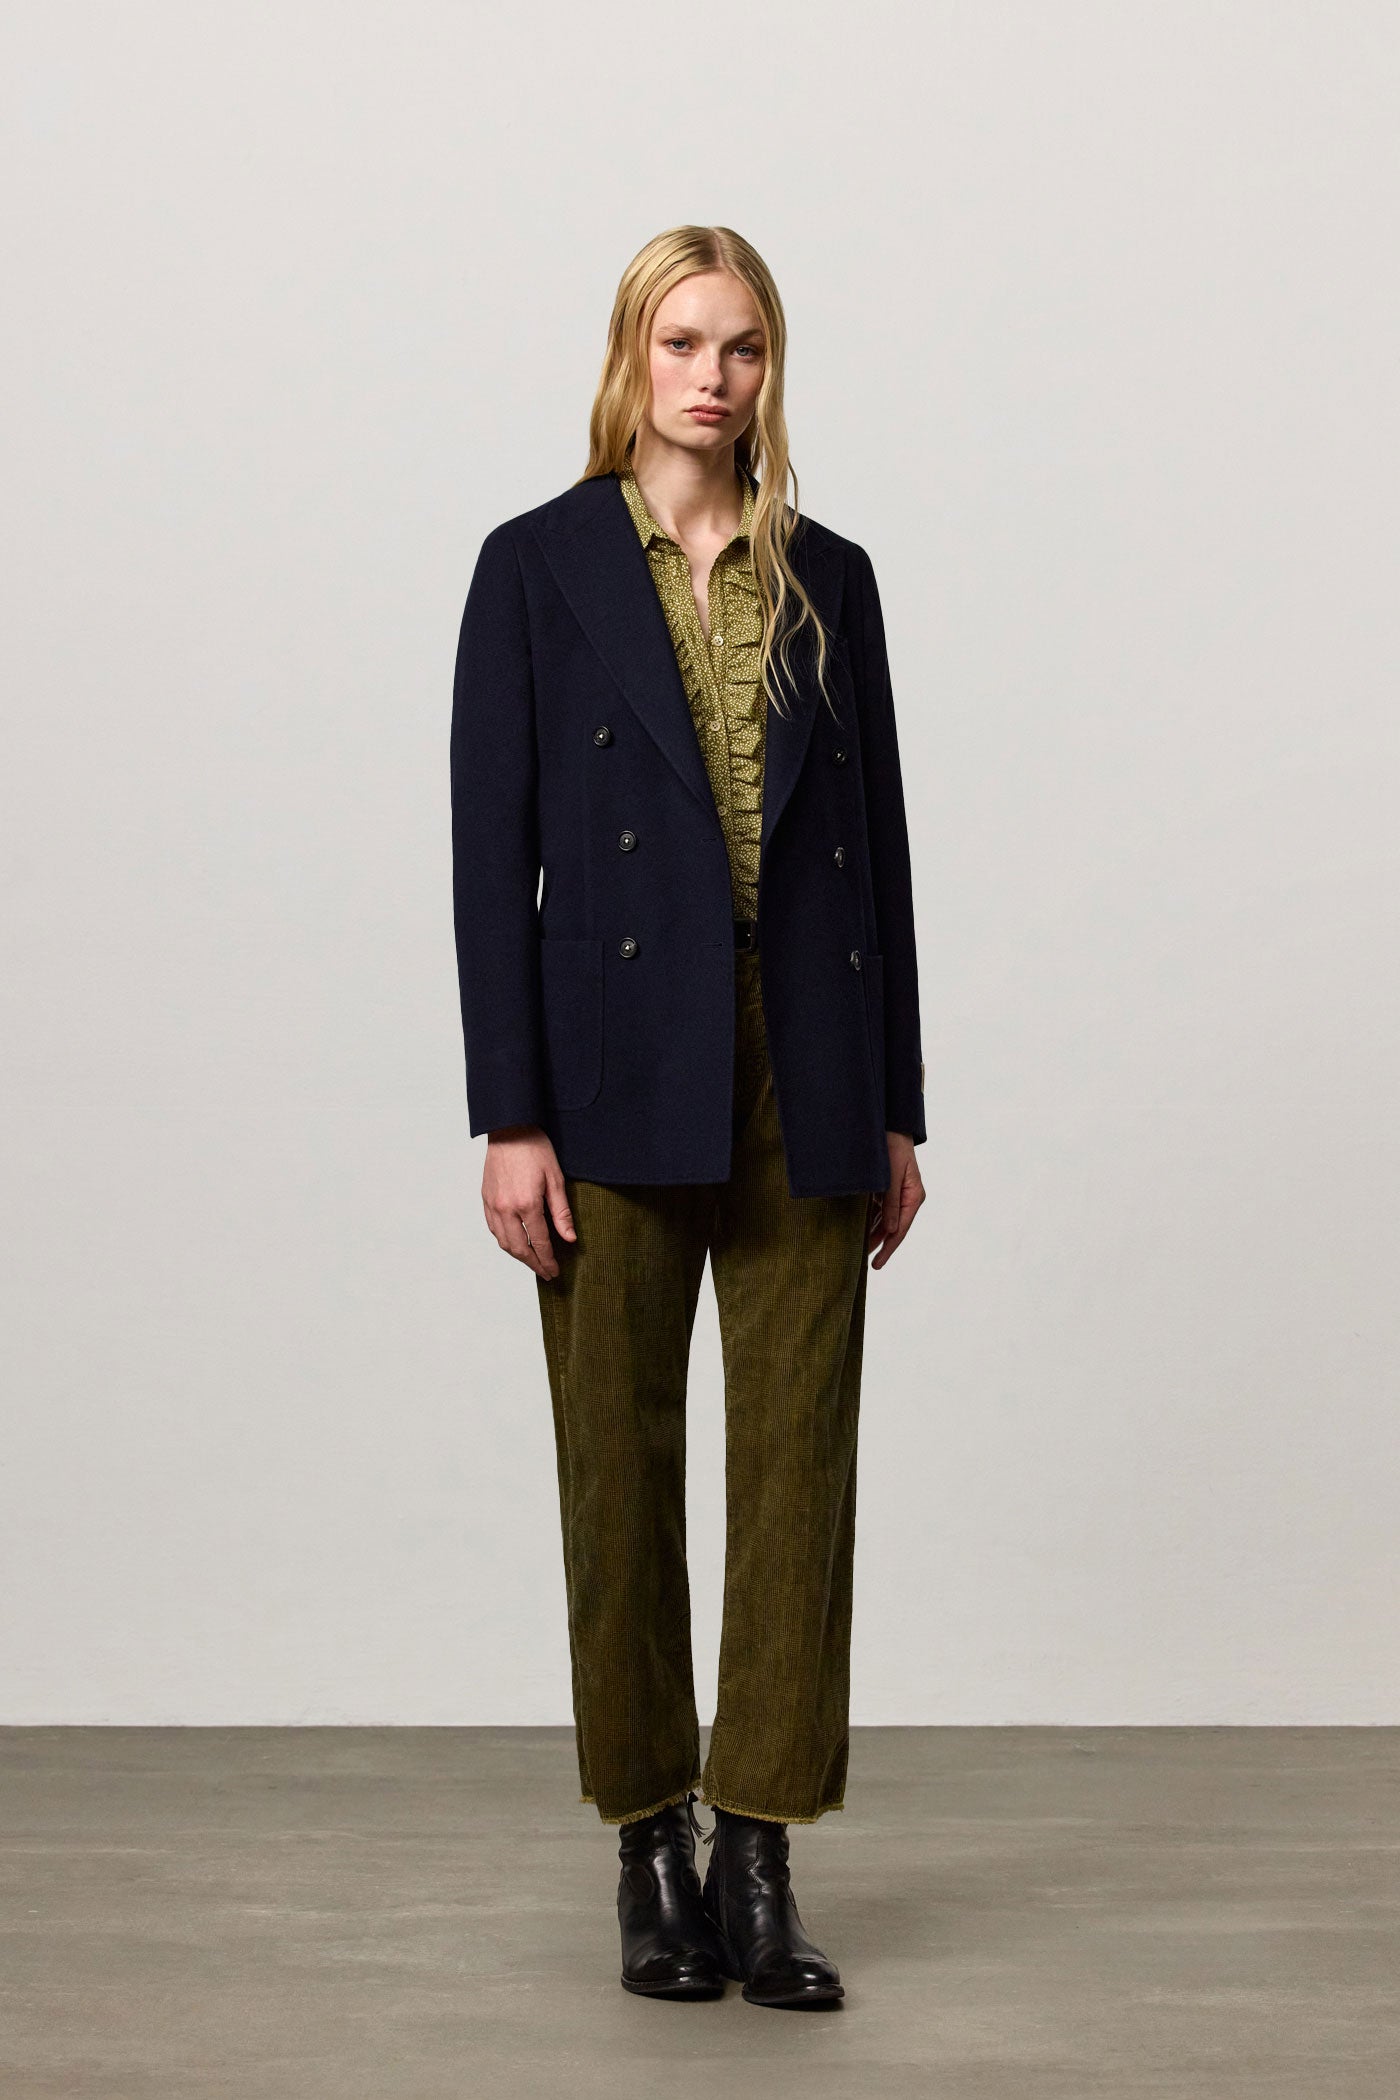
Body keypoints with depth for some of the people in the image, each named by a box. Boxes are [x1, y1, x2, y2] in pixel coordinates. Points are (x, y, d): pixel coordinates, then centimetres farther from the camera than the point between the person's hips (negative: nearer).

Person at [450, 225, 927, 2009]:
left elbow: (878, 842, 10)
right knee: (622, 1456, 5)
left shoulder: (829, 578, 10)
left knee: (800, 1454, 2)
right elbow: (492, 851, -4)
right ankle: (651, 1854, 18)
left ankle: (759, 1860, 11)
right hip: (620, 1072, -3)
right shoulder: (538, 566, 0)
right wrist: (507, 1115, -10)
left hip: (804, 1077, 3)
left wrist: (895, 1109, 7)